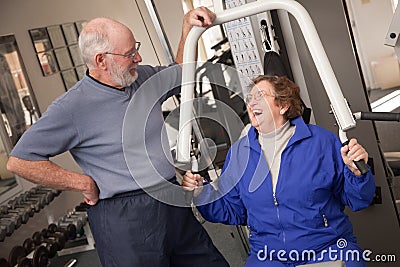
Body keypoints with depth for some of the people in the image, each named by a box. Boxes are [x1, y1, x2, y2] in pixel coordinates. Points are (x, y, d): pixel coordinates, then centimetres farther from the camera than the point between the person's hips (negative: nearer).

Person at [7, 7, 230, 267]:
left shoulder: (143, 78, 6)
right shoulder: (71, 107, -15)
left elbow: (181, 71, 26)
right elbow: (20, 161, -13)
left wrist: (188, 25, 11)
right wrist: (84, 183, -13)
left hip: (174, 204, 7)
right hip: (124, 221, -7)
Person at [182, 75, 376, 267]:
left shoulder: (321, 141, 0)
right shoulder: (239, 152, 8)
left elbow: (356, 201, 3)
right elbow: (233, 211, 13)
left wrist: (356, 172, -15)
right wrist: (201, 193, 0)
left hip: (328, 250, -1)